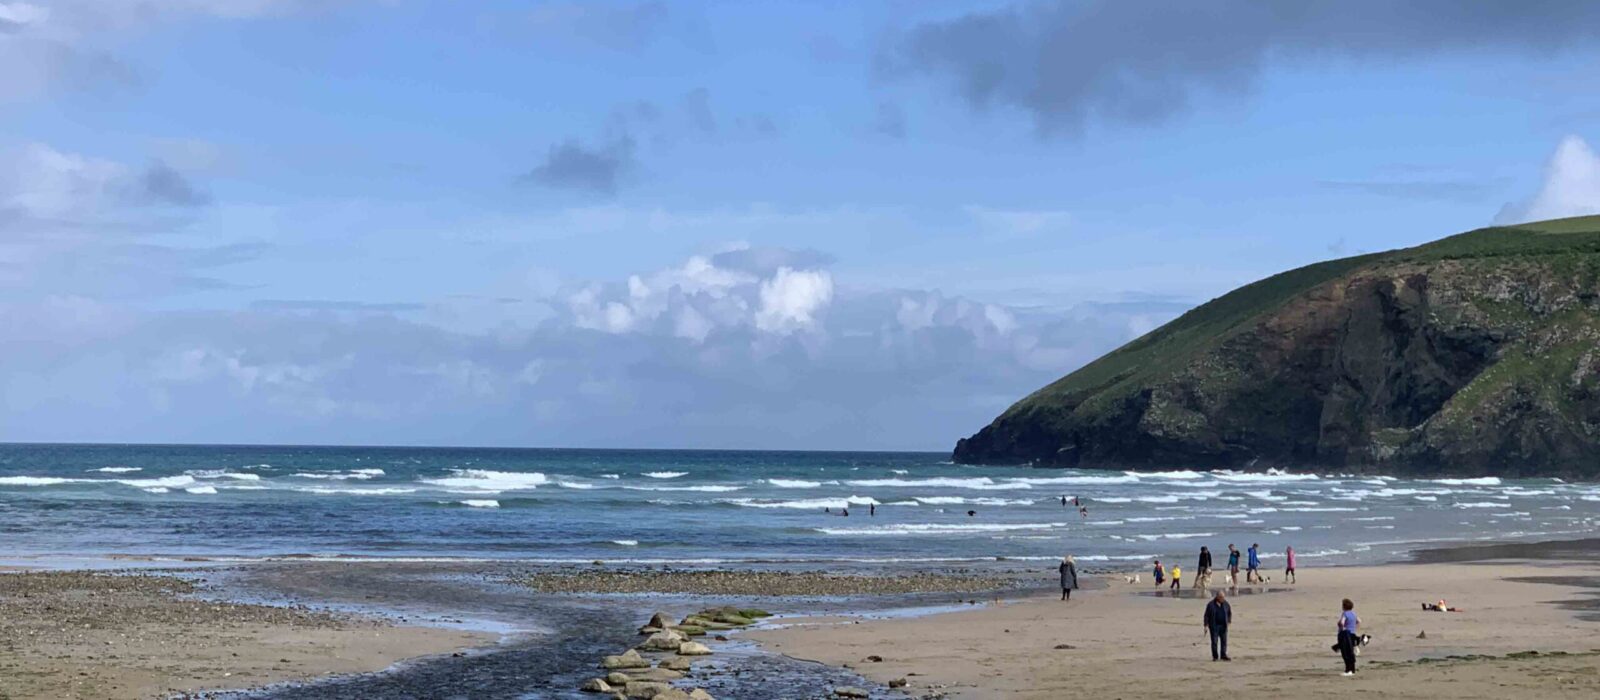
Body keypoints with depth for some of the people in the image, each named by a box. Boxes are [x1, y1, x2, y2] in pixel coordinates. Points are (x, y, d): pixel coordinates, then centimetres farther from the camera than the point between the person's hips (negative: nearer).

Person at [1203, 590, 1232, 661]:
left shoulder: (1225, 604, 4)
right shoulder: (1211, 605, -8)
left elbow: (1229, 613, 19)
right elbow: (1206, 615, -6)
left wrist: (1229, 620, 8)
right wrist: (1206, 625, -10)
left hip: (1223, 626, 4)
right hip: (1214, 626, -4)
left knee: (1224, 641, 3)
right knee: (1214, 641, -1)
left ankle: (1223, 656, 10)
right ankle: (1215, 657, 7)